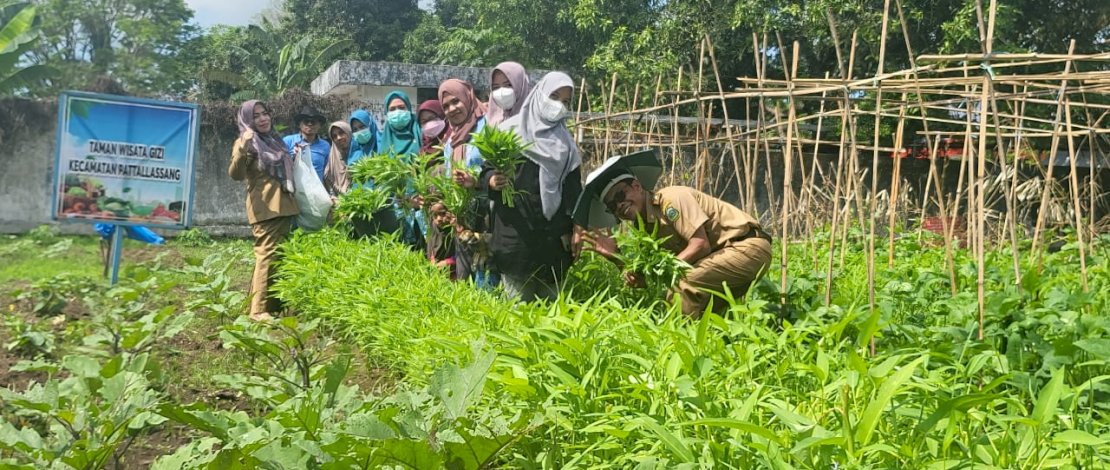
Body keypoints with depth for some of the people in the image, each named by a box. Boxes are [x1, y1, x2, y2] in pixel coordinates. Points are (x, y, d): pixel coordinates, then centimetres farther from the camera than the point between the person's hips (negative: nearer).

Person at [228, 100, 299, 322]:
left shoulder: (275, 140, 19)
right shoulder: (245, 142, -4)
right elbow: (235, 174, -22)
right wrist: (243, 148, -34)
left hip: (284, 206, 8)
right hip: (264, 208, -8)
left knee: (280, 256, 12)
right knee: (267, 255, -14)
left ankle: (275, 302, 21)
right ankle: (259, 309, -14)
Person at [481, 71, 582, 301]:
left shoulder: (565, 143, 14)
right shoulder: (511, 129, 3)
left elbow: (572, 188, 11)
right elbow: (486, 166, 5)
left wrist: (572, 229, 3)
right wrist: (491, 180, -17)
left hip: (552, 234, 3)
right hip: (514, 230, -3)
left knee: (549, 299, 3)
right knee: (518, 301, -4)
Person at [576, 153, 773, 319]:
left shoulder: (670, 198, -16)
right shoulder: (648, 226, 10)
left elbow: (701, 244, -23)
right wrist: (615, 256, -8)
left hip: (748, 245, -9)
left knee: (686, 284, -23)